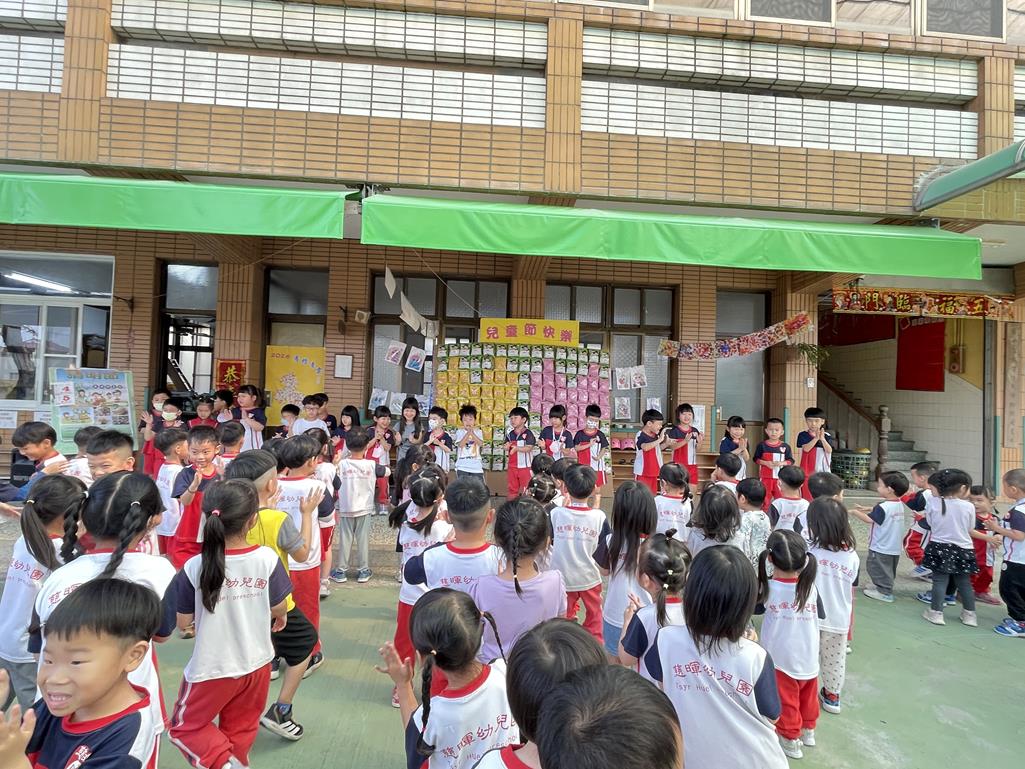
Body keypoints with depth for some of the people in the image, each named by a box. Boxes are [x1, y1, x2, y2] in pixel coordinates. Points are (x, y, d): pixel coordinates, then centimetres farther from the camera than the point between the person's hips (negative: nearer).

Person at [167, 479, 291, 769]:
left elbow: (183, 622, -8)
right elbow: (279, 608, -7)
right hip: (256, 663, 2)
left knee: (186, 726, 22)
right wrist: (280, 618, 16)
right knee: (241, 729, 25)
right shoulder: (268, 558, -19)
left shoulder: (194, 567, -21)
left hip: (212, 667, -2)